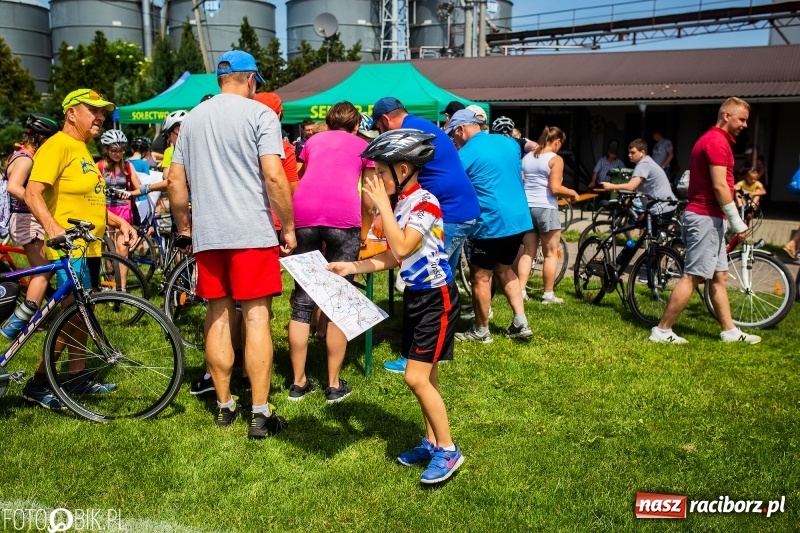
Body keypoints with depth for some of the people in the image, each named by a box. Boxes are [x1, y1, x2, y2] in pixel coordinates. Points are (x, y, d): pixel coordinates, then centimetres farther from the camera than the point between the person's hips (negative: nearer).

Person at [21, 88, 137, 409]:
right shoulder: (57, 145, -12)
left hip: (90, 247, 9)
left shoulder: (82, 149, 17)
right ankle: (37, 383, 4)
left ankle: (79, 376, 24)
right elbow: (32, 193, -22)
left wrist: (119, 222, 14)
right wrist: (52, 228, -36)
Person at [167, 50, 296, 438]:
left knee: (218, 317, 11)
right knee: (256, 317, -1)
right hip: (252, 232, -5)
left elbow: (175, 180, 14)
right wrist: (288, 227, -4)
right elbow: (274, 176, -13)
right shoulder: (260, 114, -3)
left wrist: (184, 226, 23)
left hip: (207, 234, 5)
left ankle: (224, 405, 20)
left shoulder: (193, 118, 14)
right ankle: (260, 414, 2)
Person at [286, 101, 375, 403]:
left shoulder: (313, 141, 29)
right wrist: (364, 235, 33)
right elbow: (368, 201, 19)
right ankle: (334, 385, 10)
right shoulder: (363, 146, 22)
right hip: (343, 216, -2)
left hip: (304, 213, 2)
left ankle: (298, 383, 13)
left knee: (302, 301, 8)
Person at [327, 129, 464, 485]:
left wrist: (381, 204, -22)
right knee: (426, 377, 15)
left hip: (436, 297, -9)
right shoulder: (401, 203, 8)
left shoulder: (424, 202, -18)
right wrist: (350, 267, 7)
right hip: (415, 295, 9)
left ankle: (448, 451, 4)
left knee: (416, 378, -9)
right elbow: (392, 258, 12)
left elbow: (402, 248, -29)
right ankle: (432, 442, 27)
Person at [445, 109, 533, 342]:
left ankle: (481, 330, 17)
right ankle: (520, 323, 17)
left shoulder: (465, 155, -10)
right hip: (519, 218, 8)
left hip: (492, 222, -8)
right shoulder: (509, 142, 10)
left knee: (480, 277, 6)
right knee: (504, 269, 22)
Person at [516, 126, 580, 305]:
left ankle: (520, 291, 6)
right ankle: (548, 294, 10)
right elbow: (555, 188, -15)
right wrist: (572, 193, 1)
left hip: (526, 206, 6)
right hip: (546, 208, -6)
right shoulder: (556, 159, -7)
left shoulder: (527, 157, 12)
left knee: (527, 252, 11)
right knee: (551, 254, 5)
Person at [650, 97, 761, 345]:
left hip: (707, 216, 11)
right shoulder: (718, 141, -13)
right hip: (706, 217, -11)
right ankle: (662, 331, -5)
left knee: (719, 276, 13)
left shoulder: (710, 139, 19)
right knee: (692, 276, -8)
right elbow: (720, 186, -19)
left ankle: (730, 331, 21)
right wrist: (737, 222, -15)